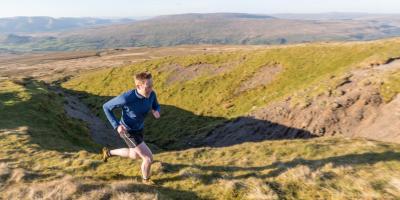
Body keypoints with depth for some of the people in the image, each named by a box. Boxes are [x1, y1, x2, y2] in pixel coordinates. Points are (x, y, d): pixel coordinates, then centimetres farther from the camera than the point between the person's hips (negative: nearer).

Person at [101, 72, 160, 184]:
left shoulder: (151, 94, -19)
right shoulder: (127, 98, -35)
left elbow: (156, 106, 4)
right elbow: (106, 107, -18)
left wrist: (156, 112, -21)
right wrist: (117, 125, -25)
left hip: (138, 129, 7)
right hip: (128, 132, -7)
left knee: (135, 155, 30)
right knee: (149, 158, -4)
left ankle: (108, 152, 50)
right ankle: (146, 180, 28)